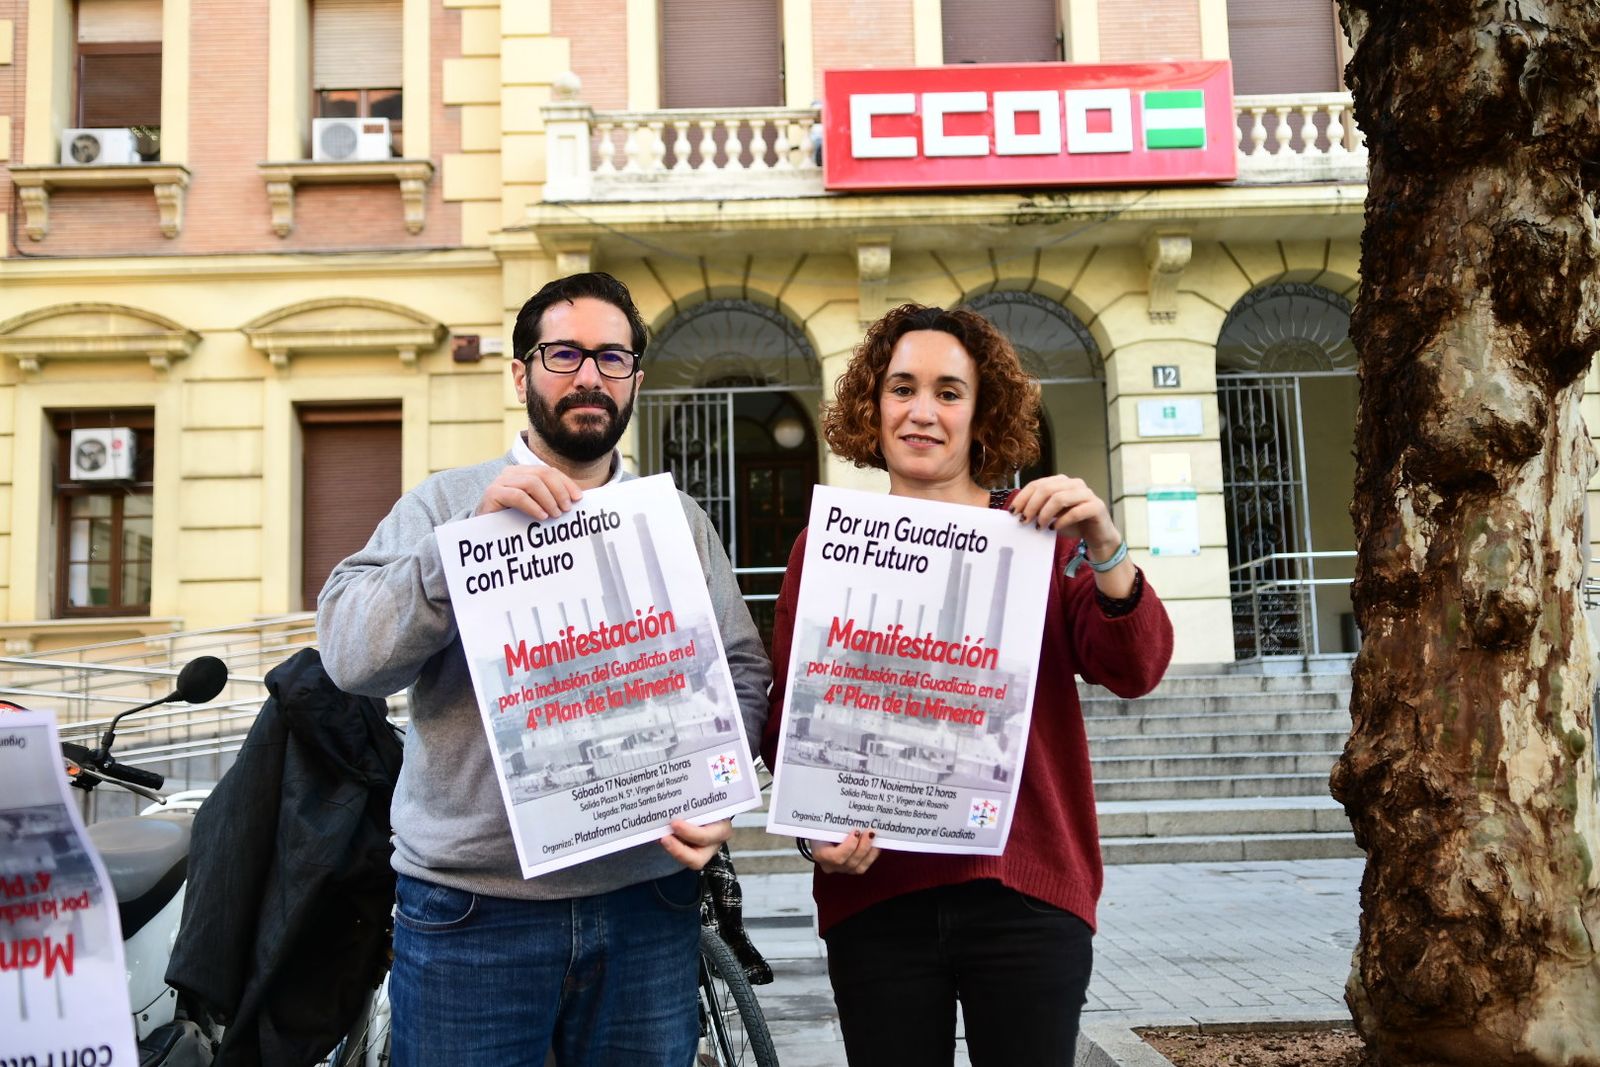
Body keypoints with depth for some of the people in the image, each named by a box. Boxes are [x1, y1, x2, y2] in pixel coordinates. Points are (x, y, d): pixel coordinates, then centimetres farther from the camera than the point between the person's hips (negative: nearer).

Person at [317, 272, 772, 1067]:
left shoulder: (678, 518, 10)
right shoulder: (446, 502, 2)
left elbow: (743, 669, 9)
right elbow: (350, 657, -9)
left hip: (647, 901, 2)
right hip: (470, 906, -2)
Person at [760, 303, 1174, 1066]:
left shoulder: (1038, 535, 4)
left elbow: (1135, 673, -4)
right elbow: (787, 714, 4)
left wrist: (1104, 550, -19)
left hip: (1025, 893, 0)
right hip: (875, 895, 1)